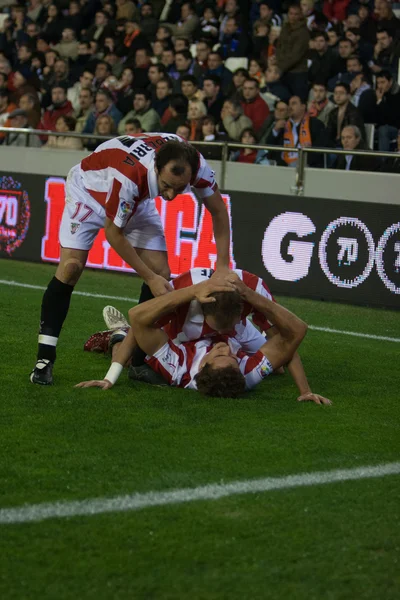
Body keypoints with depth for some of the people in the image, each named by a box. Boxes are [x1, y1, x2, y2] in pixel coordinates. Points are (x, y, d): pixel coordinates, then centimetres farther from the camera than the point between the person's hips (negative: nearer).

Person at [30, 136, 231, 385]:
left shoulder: (195, 164, -31)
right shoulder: (128, 176, -44)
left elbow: (219, 210, -12)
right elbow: (113, 233, -27)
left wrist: (223, 267, -18)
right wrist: (150, 278, -24)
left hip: (137, 198, 5)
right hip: (90, 188, -5)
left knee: (161, 273, -7)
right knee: (71, 267, -18)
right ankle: (45, 359, -9)